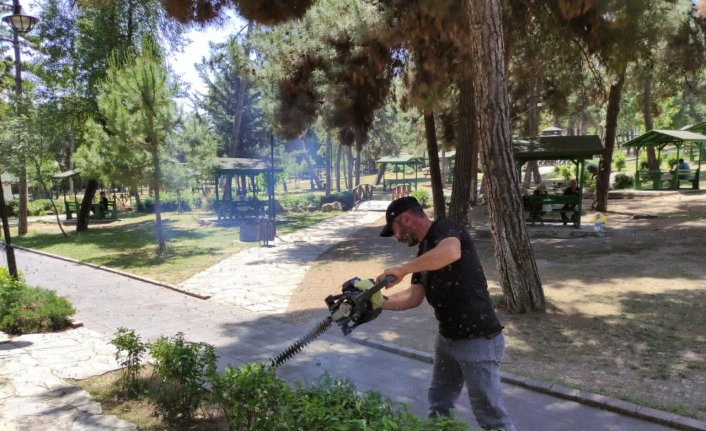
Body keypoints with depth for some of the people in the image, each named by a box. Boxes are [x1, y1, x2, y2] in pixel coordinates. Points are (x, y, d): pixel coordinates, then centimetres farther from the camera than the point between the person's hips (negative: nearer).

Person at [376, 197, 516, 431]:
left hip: (478, 341, -9)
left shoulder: (444, 229, -15)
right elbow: (415, 296, 8)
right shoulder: (425, 251, 12)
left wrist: (402, 269, -34)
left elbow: (450, 252, -39)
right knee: (438, 403, 23)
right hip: (447, 337, 10)